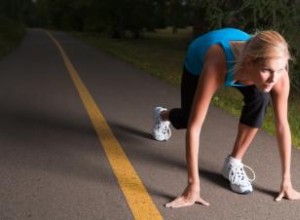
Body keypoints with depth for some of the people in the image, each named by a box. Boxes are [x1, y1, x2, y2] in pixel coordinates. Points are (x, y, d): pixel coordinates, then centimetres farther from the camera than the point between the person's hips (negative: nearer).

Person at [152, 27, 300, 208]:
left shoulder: (278, 74, -38)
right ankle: (163, 115, 51)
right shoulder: (217, 67, -49)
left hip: (239, 59, 2)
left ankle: (234, 163, -8)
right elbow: (194, 126, -46)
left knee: (261, 99, -28)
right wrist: (193, 186, -45)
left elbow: (282, 125, -28)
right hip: (199, 60, -2)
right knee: (187, 119, 11)